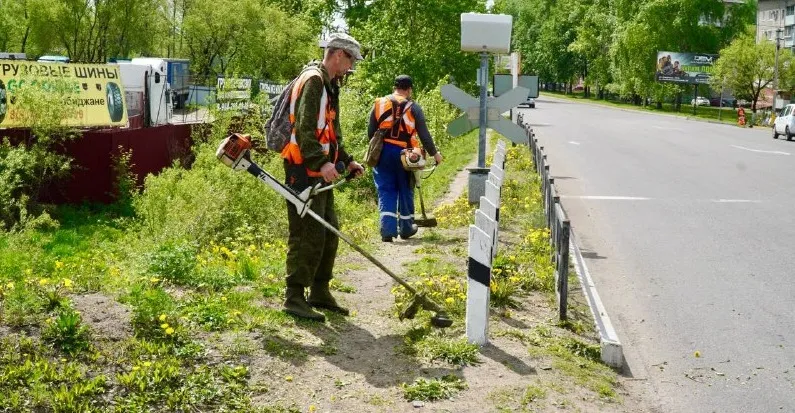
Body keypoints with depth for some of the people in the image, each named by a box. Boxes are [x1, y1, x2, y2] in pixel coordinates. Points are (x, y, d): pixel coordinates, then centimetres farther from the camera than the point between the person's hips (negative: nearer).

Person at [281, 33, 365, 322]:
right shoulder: (313, 80, -11)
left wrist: (346, 160, 16)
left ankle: (319, 293, 23)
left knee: (329, 231, 13)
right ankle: (294, 298, -2)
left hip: (319, 170, 10)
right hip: (303, 170, -10)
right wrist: (323, 162, -27)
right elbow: (305, 128, -21)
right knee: (308, 233, -10)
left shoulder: (330, 85, 21)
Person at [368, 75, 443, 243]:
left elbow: (370, 132, 9)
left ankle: (387, 230, -7)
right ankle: (406, 228, 24)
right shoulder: (413, 107, -1)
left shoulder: (379, 104, 6)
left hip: (382, 152, 2)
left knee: (386, 191, 5)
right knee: (405, 191, 13)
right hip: (404, 153, -2)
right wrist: (434, 153, 11)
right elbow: (424, 134, 0)